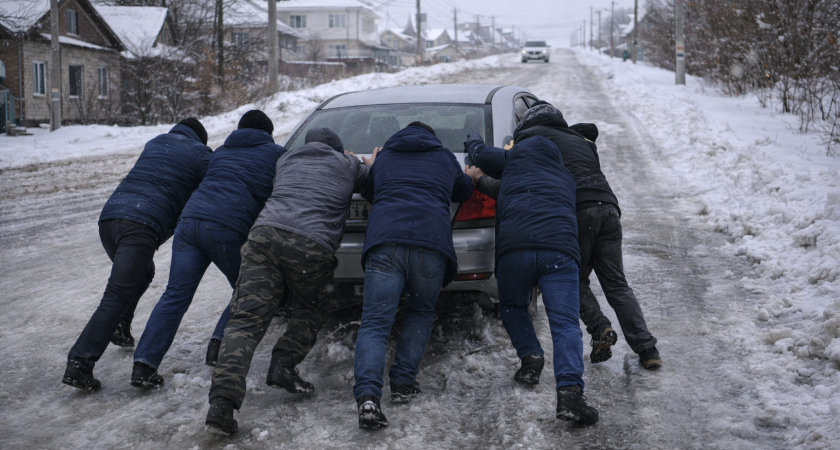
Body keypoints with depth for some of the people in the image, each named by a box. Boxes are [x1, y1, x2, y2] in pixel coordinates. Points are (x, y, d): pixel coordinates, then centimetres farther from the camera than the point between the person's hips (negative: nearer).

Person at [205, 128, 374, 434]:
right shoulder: (348, 165, 21)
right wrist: (370, 166, 55)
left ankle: (222, 400, -18)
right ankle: (283, 365, 5)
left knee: (246, 317, -4)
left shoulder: (287, 159, 31)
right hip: (312, 245, -2)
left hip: (264, 234, 3)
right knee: (310, 310, 24)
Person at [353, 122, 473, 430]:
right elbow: (464, 192, 45)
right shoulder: (445, 158, 28)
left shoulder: (384, 157, 29)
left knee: (375, 323, -6)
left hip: (384, 241, 0)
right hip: (432, 242, 1)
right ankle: (403, 382, 10)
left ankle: (367, 395, -26)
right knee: (421, 314, 23)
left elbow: (368, 193, 43)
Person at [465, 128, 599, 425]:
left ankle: (530, 355, 7)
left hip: (514, 249, -2)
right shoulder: (564, 177, 34)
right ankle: (569, 390, -26)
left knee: (512, 307, 26)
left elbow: (480, 155, 34)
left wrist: (473, 139, 55)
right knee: (565, 323, -7)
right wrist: (482, 183, 45)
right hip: (560, 250, 2)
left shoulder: (517, 160, 21)